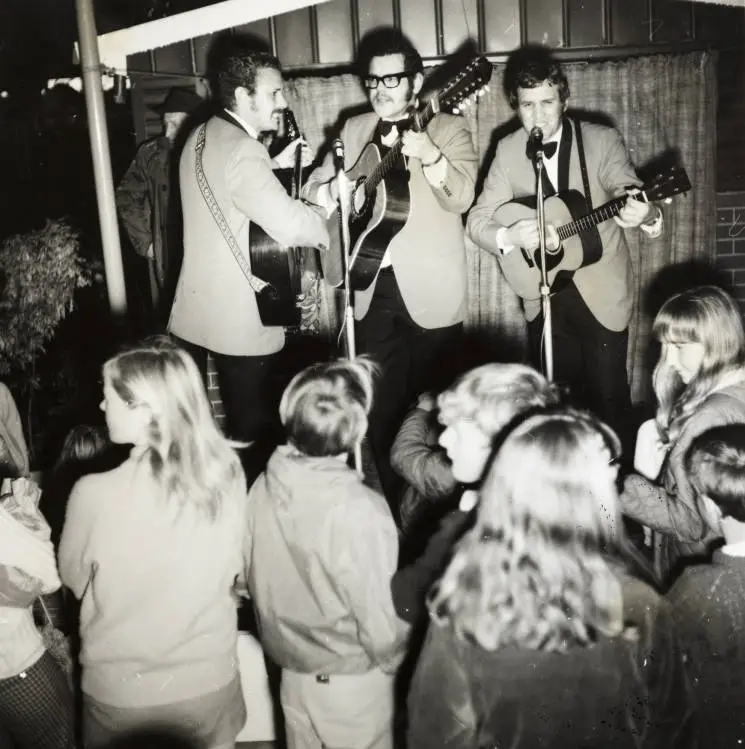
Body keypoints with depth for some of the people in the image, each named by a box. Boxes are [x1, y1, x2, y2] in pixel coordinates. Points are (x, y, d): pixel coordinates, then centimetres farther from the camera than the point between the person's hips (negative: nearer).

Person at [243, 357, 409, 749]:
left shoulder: (264, 486, -14)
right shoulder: (360, 510, -31)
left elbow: (255, 578, -1)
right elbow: (379, 615, -22)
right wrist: (394, 664, -1)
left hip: (291, 670, 5)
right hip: (352, 681, -5)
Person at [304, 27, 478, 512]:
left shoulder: (448, 127, 0)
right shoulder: (354, 130, 12)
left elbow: (461, 198, -15)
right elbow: (314, 189, 8)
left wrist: (429, 155, -34)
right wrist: (338, 187, -15)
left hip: (429, 289, -3)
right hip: (374, 288, 3)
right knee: (380, 405, 8)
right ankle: (390, 503, 24)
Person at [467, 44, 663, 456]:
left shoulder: (602, 140, -9)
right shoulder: (508, 150, -1)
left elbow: (629, 191, -24)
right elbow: (477, 219, -5)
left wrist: (643, 212, -49)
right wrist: (511, 235, -27)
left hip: (601, 291, -2)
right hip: (544, 294, 3)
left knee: (609, 398, 2)